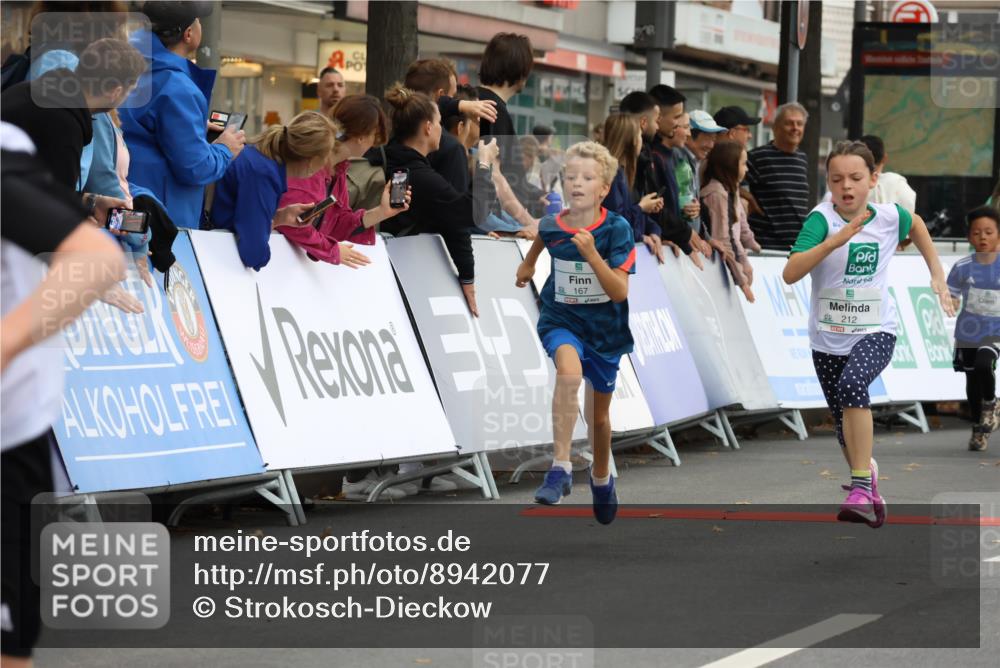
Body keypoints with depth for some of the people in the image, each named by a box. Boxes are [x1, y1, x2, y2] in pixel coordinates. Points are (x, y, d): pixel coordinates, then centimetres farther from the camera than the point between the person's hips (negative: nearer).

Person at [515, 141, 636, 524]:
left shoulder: (617, 230, -18)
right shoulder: (551, 226, -11)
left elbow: (620, 292, -24)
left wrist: (591, 253, -34)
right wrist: (528, 262, 28)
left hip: (605, 329, 0)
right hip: (561, 320, 0)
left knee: (599, 414, 16)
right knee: (569, 370, -34)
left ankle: (601, 476, 45)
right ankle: (561, 468, -33)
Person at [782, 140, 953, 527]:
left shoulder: (888, 217, -7)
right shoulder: (821, 219, -16)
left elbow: (916, 225, 20)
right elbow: (790, 274, -30)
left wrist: (937, 275, 16)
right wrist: (835, 240, -39)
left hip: (876, 332, -1)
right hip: (828, 338, 1)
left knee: (852, 384, -32)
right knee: (845, 427, 13)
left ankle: (860, 488, -29)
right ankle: (870, 488, 42)